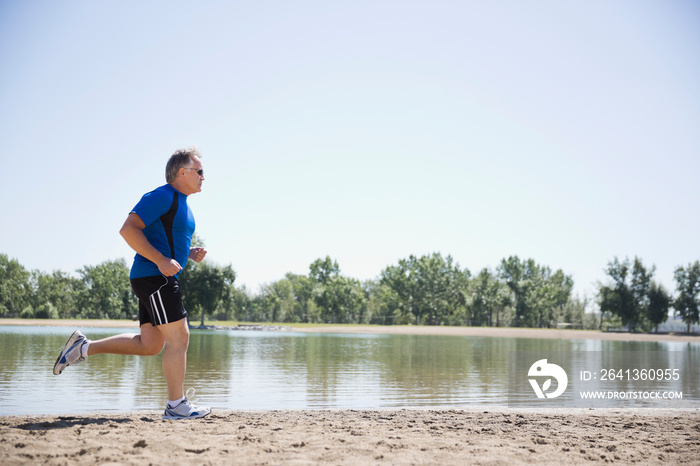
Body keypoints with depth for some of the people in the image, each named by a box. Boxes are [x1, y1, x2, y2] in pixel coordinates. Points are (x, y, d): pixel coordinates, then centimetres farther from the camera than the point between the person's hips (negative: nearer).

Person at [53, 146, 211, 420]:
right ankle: (176, 406, -2)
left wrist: (190, 254, 13)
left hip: (162, 279, 10)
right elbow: (129, 229, -20)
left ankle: (84, 347, 18)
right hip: (153, 276, -10)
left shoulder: (181, 202, 20)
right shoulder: (162, 196, -11)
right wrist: (161, 260, -24)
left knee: (149, 345, 11)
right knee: (178, 337, -8)